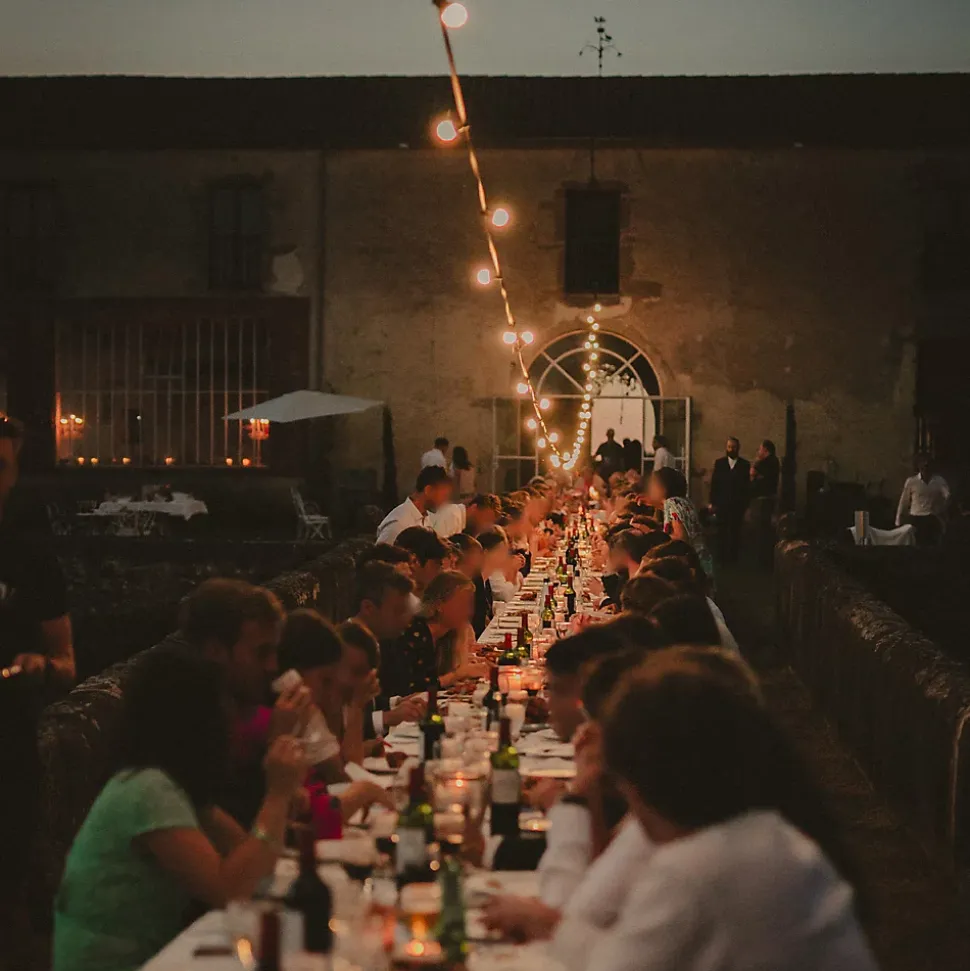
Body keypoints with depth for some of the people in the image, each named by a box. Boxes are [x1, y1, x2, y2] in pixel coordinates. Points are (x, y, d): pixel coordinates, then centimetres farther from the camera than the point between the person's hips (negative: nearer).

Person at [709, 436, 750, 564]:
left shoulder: (745, 465, 1)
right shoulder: (719, 463, 5)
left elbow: (747, 486, 1)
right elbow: (714, 483, 4)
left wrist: (746, 504, -3)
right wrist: (713, 502, 0)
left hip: (737, 504, -1)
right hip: (722, 503, 1)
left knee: (735, 532, 0)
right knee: (722, 531, 3)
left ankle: (733, 557, 6)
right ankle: (722, 557, 9)